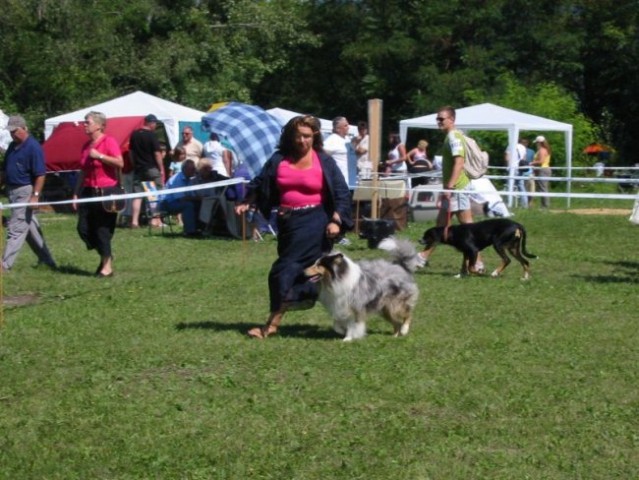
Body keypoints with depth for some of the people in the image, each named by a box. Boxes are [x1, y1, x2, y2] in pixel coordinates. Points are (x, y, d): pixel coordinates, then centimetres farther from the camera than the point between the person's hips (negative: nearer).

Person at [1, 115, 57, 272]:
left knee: (15, 229, -9)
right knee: (31, 227, 13)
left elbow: (40, 175, -16)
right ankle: (46, 260, 22)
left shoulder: (33, 147, -13)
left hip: (25, 192, -9)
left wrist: (35, 196, -20)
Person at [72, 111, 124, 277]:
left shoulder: (109, 141, -7)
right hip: (88, 191, 7)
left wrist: (99, 156, -18)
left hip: (105, 192, -7)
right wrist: (76, 193, 15)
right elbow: (82, 172, 18)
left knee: (103, 230, -3)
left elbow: (119, 163, -17)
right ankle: (106, 255, 22)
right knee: (83, 229, 2)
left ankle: (107, 265, 7)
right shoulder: (86, 145, 14)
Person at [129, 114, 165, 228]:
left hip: (138, 169, 5)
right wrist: (161, 168, -5)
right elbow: (157, 153, -12)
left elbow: (131, 152, 11)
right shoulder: (152, 135, -11)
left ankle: (134, 221, -2)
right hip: (152, 168, -5)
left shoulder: (134, 135, 5)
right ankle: (155, 219, 4)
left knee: (137, 195, 4)